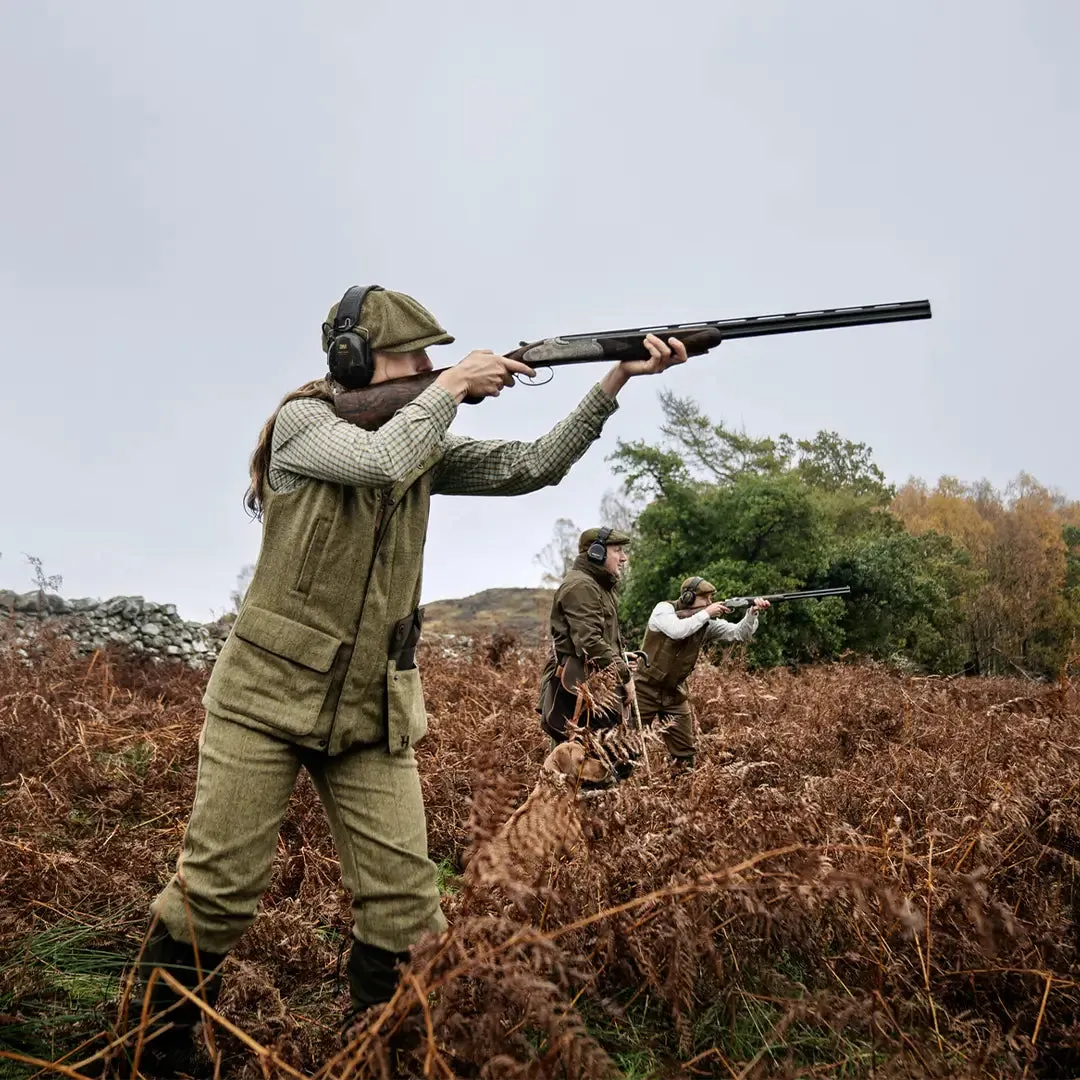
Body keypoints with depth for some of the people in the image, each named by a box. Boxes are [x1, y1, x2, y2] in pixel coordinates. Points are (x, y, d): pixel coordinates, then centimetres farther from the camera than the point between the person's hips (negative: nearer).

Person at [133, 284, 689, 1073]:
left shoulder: (425, 444, 7)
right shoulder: (303, 422, -7)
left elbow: (533, 467, -1)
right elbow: (380, 459, -28)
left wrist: (615, 380, -9)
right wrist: (453, 387, -15)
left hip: (372, 714, 4)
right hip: (268, 697, -4)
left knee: (405, 904, 1)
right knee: (217, 894, 2)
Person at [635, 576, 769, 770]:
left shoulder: (708, 623, -2)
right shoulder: (664, 609, -15)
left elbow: (740, 633, -9)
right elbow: (677, 630, -34)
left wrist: (752, 612, -27)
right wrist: (706, 613, -28)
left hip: (675, 693, 5)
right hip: (645, 689, -5)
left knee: (685, 751, 7)